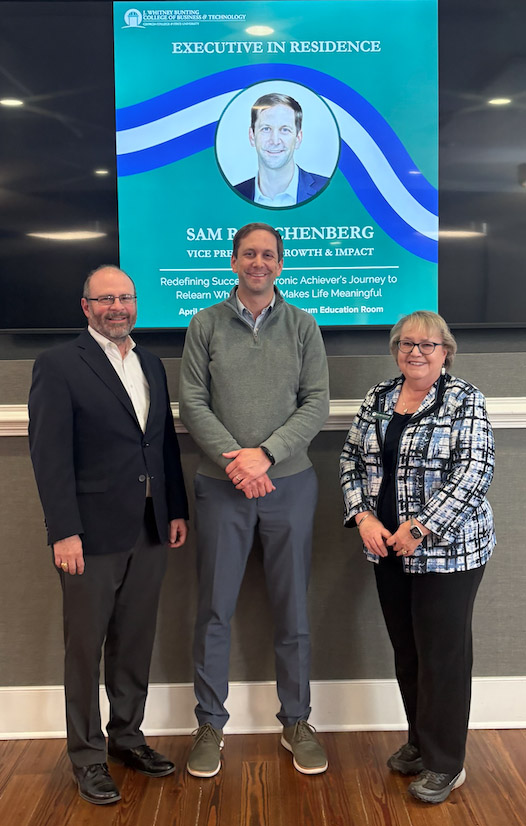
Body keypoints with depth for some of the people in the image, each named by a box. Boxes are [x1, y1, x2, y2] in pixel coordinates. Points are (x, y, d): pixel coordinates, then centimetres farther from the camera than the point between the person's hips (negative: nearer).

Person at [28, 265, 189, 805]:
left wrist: (176, 510, 11)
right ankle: (86, 755, 25)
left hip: (149, 531, 6)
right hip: (92, 533, -5)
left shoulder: (151, 365, 12)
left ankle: (127, 736, 34)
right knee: (85, 646, 9)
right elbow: (49, 454, -12)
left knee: (136, 641, 16)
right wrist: (64, 531, -16)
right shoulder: (58, 365, -6)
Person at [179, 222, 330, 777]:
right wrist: (234, 460, -13)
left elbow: (317, 404, 0)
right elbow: (192, 403, -1)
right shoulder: (205, 325, 5)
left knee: (292, 608, 10)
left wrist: (265, 453, -12)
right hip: (221, 484, 0)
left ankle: (296, 721, 27)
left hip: (290, 482, 1)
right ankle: (210, 725, 24)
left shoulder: (302, 326, 6)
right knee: (214, 609, 6)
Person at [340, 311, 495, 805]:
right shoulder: (377, 399, 7)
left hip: (448, 550, -5)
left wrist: (420, 529, -20)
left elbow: (474, 472, -15)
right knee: (405, 651, 16)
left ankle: (444, 764, 21)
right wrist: (363, 517, -7)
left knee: (443, 654, 4)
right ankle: (420, 742, 36)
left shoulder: (465, 401, -7)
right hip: (389, 550, 5)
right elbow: (351, 460, 8)